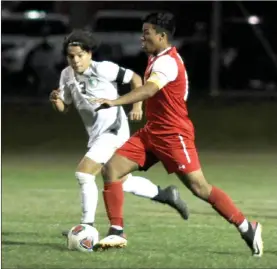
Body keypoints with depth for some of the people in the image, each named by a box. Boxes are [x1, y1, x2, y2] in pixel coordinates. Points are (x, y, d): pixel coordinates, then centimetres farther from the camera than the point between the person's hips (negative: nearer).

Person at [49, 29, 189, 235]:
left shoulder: (103, 69, -15)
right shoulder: (67, 75, 4)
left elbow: (135, 79, -6)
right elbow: (64, 107, 12)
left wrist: (137, 105, -15)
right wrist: (56, 100, -10)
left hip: (113, 130, -8)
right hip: (96, 135, 8)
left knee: (84, 173, -18)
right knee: (124, 181, 17)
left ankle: (87, 226, -12)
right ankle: (166, 195, 35)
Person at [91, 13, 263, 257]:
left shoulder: (166, 62, -20)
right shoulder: (157, 59, 11)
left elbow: (148, 89, -38)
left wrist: (115, 102, -49)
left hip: (173, 135, -9)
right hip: (152, 132, 9)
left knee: (199, 188, -9)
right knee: (111, 170, -3)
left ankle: (247, 228, 2)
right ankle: (117, 233, -1)